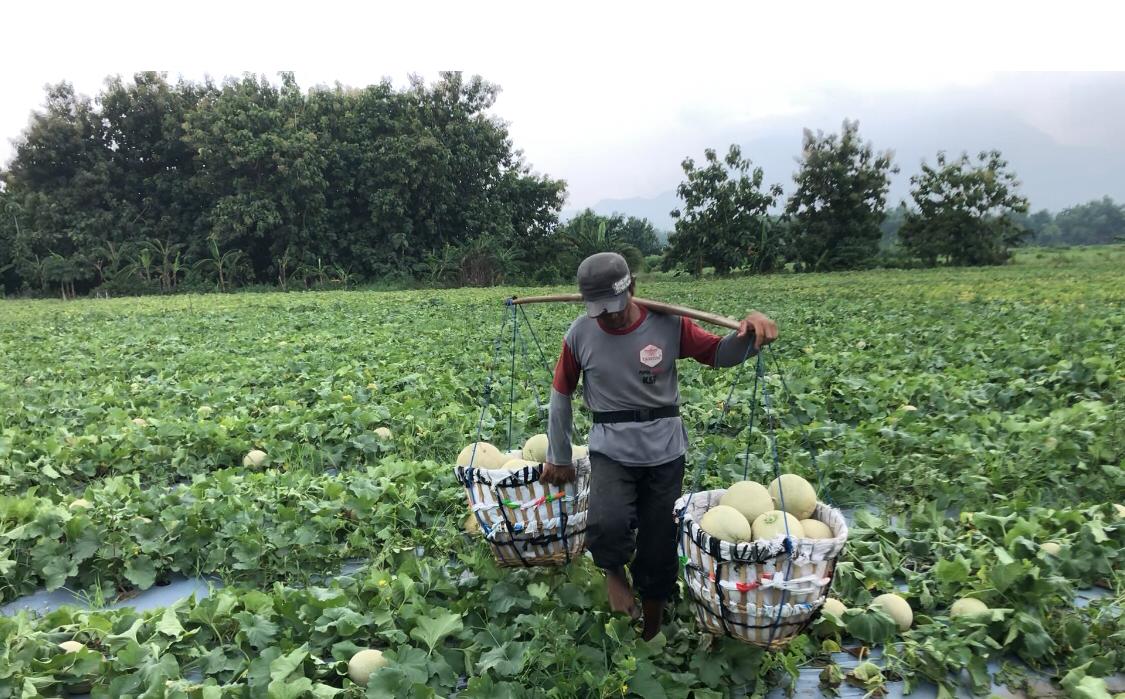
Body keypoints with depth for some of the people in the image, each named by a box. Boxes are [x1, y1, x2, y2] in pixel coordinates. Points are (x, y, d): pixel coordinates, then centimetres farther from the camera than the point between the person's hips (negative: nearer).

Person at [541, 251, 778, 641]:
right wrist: (558, 457, 9)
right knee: (607, 524, -29)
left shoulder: (667, 324, -9)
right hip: (611, 448, 0)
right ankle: (614, 572, 8)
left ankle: (651, 635, 36)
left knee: (659, 549, 10)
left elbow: (720, 354, -2)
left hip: (664, 449, 1)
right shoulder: (580, 334, -7)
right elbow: (561, 395, 5)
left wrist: (750, 331, -25)